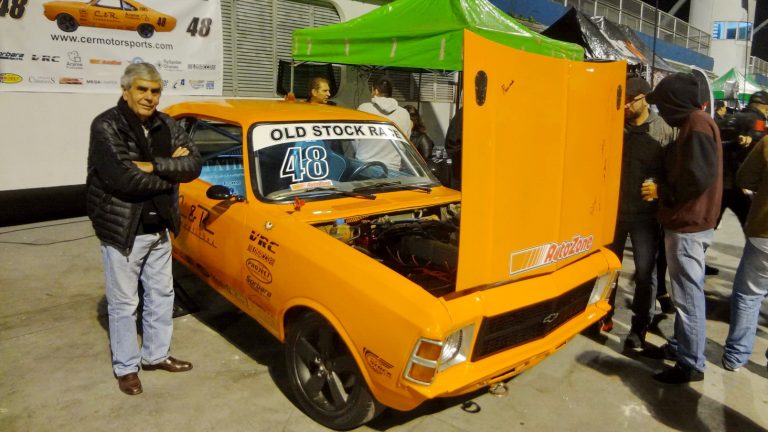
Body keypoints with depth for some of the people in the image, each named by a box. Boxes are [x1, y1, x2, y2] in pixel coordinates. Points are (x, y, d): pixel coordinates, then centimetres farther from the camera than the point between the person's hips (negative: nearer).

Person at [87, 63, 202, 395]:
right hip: (121, 230, -6)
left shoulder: (166, 125, 3)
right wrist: (171, 170, -15)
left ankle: (156, 354, 35)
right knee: (124, 303, 8)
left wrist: (153, 165, -21)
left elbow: (194, 164, -8)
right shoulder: (106, 126, -15)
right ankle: (126, 367, 25)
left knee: (161, 295, 17)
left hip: (159, 228, 6)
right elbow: (124, 178, -27)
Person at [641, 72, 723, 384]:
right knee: (686, 291, 19)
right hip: (689, 222, 10)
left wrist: (661, 191, -12)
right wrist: (663, 188, 9)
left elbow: (698, 178, -23)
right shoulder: (695, 123, 16)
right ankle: (681, 344, 33)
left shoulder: (697, 125, -15)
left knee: (687, 294, -4)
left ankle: (691, 364, 4)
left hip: (687, 225, -10)